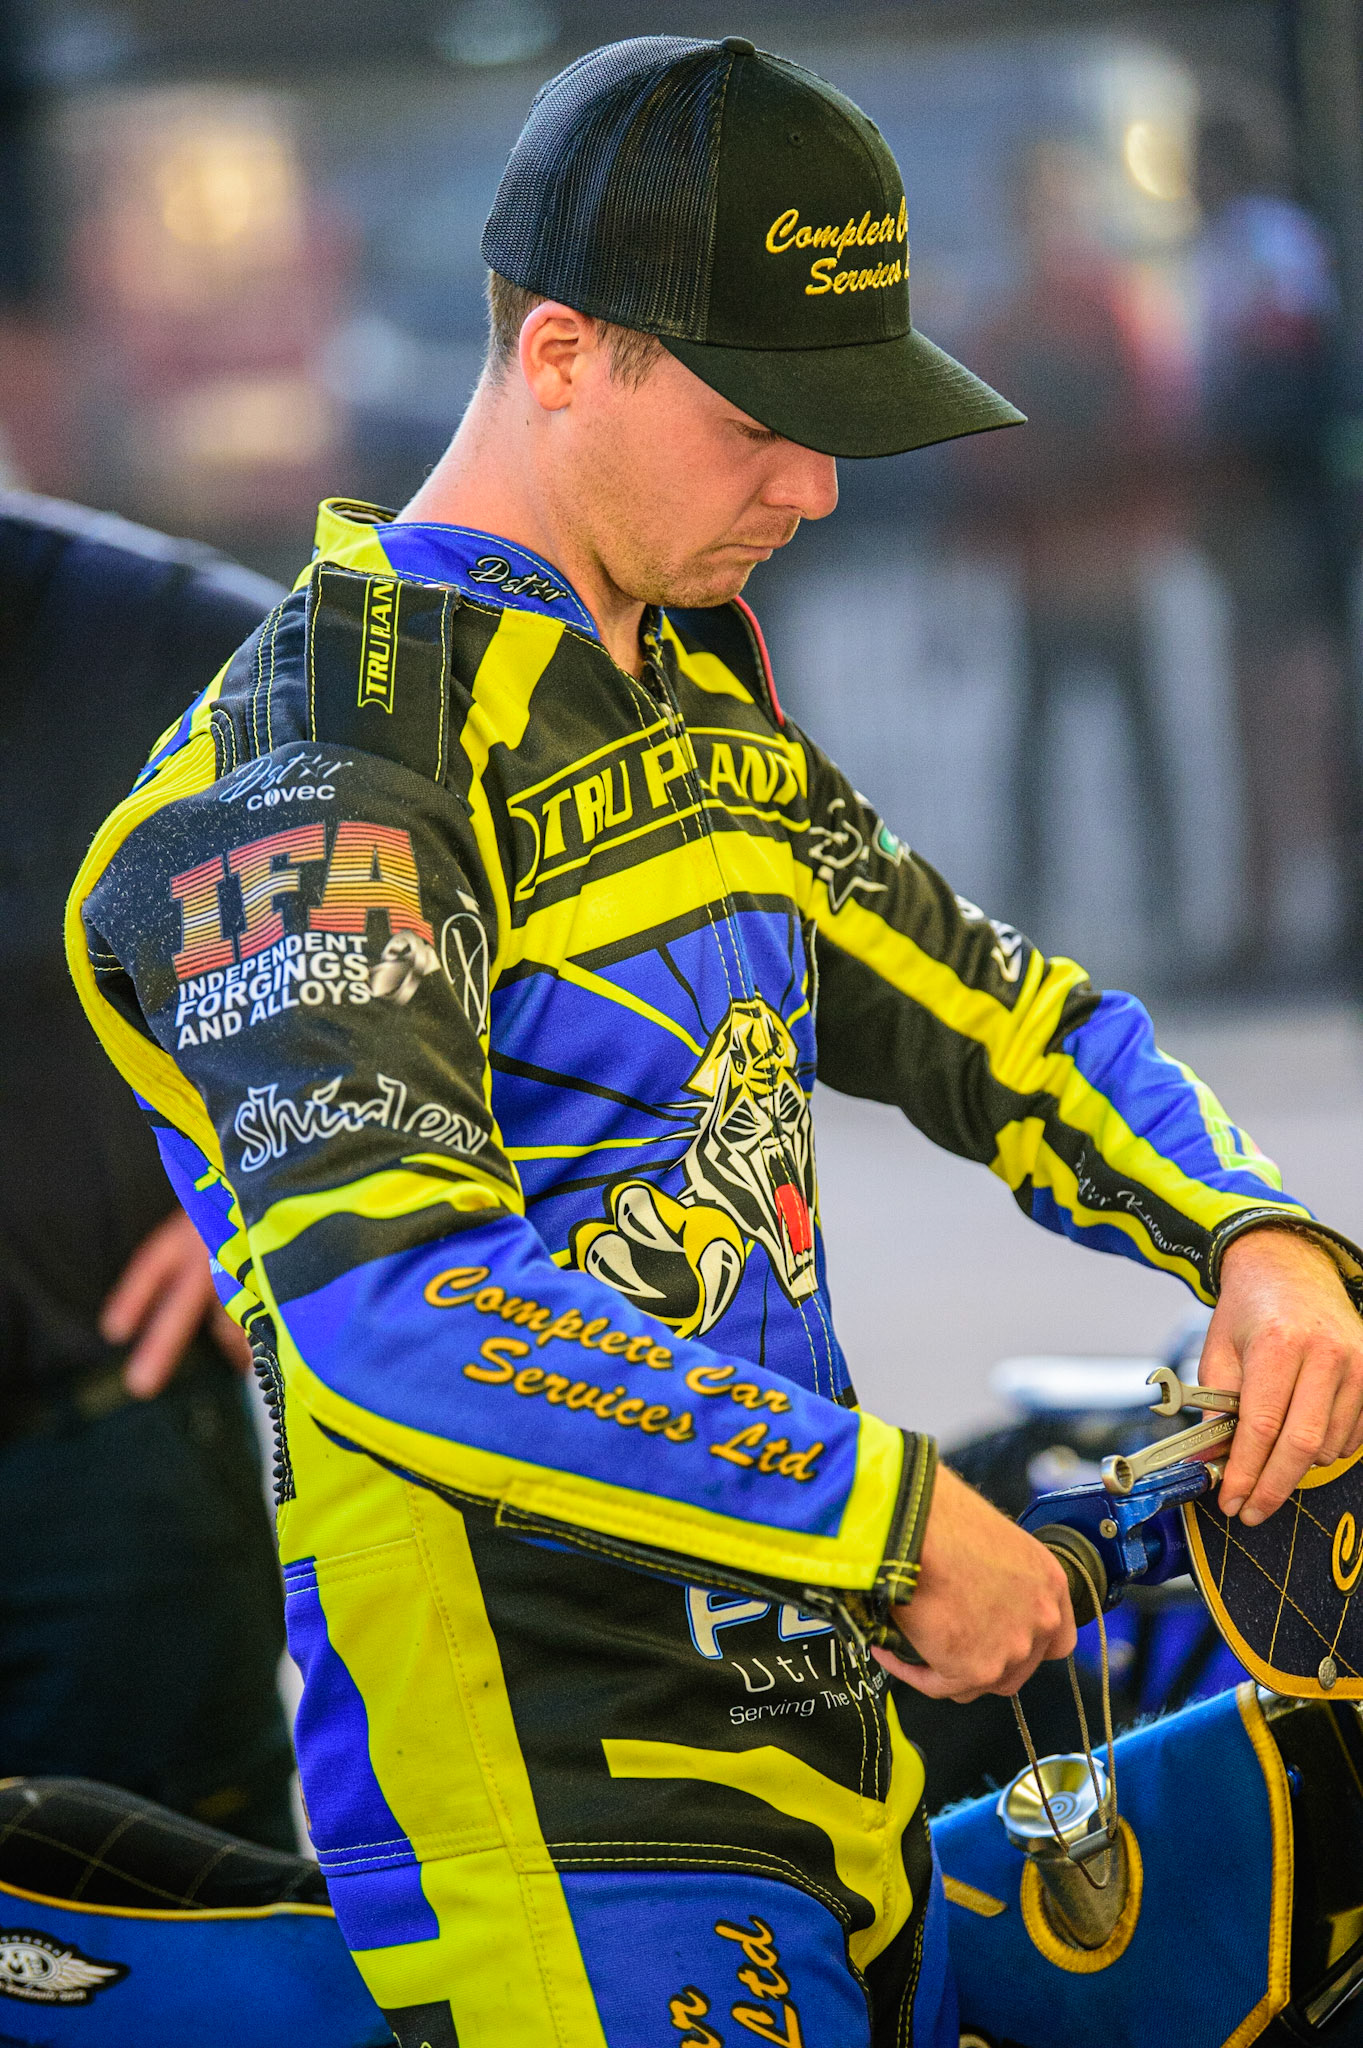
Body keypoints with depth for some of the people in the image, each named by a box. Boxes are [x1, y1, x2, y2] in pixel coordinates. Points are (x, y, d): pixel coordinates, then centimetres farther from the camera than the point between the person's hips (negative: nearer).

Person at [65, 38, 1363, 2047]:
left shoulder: (700, 703, 17)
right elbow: (388, 1292, -27)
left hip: (816, 1748, 9)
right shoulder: (323, 754, -14)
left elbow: (990, 1013, 23)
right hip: (567, 1829, -9)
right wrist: (886, 1508, -25)